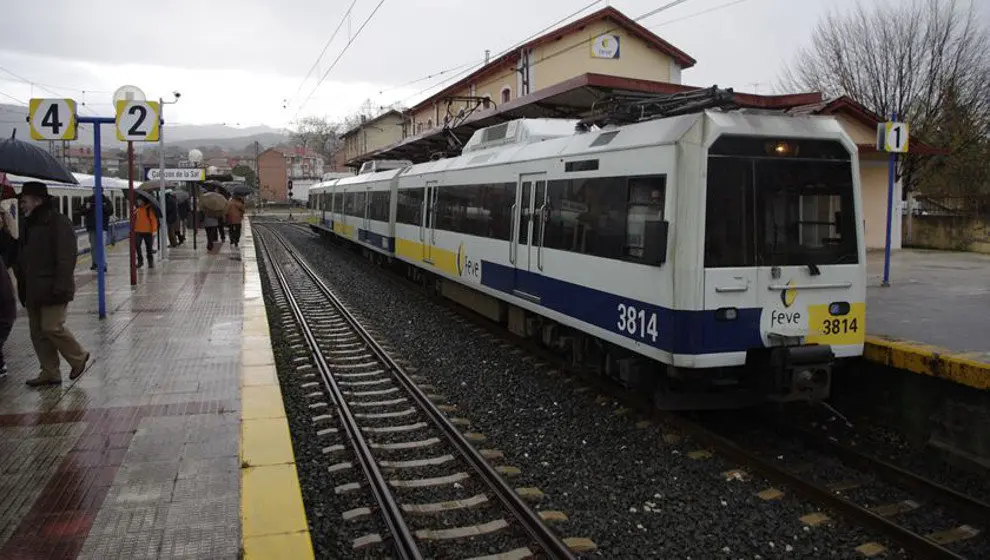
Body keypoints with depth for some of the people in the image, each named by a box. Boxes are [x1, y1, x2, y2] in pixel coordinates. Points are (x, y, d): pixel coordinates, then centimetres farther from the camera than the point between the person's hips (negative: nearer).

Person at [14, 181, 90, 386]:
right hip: (33, 290, 9)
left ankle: (78, 357, 11)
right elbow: (22, 258, 22)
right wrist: (22, 288, 16)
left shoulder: (58, 223, -12)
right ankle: (49, 373, 16)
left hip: (52, 290, -9)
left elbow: (66, 258, -18)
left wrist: (61, 286, -22)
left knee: (51, 327, -11)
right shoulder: (29, 225, 17)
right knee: (37, 332, 9)